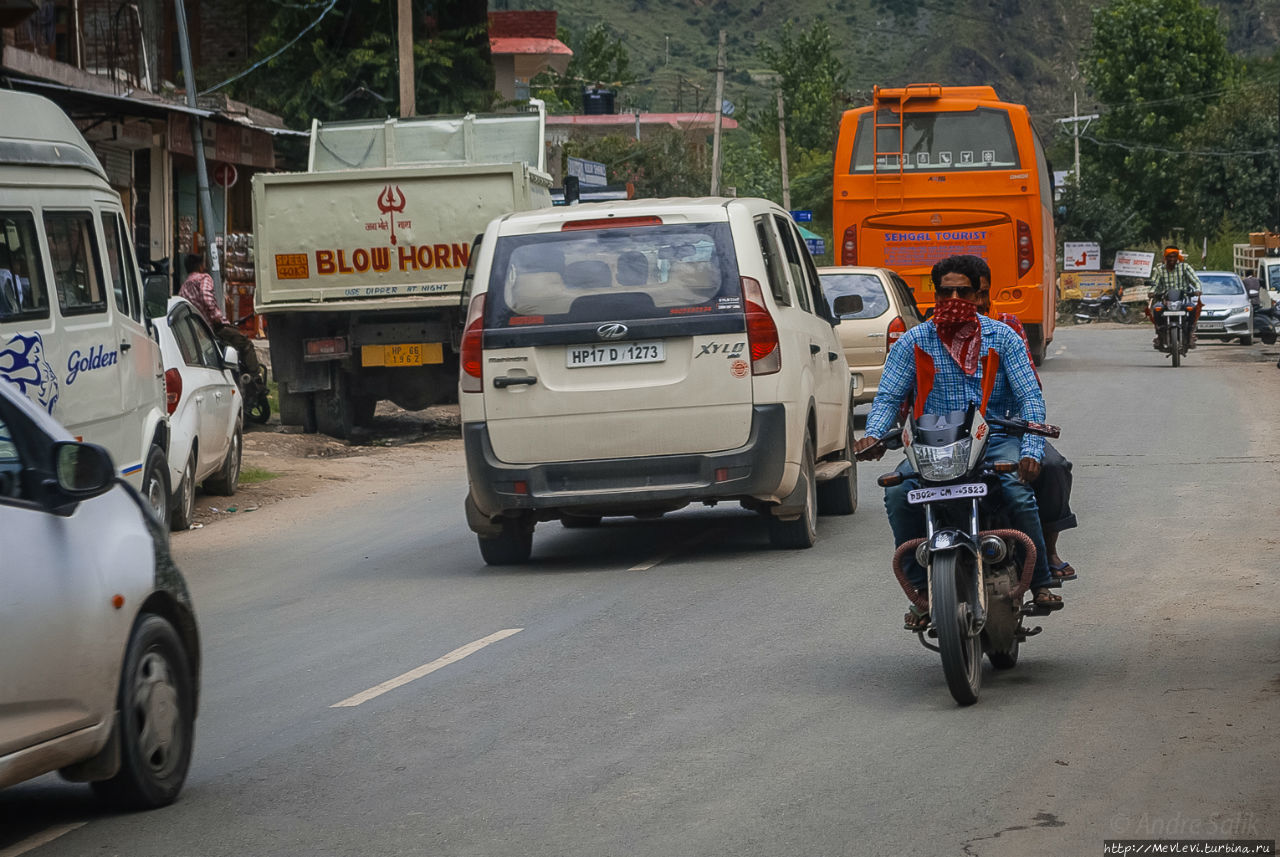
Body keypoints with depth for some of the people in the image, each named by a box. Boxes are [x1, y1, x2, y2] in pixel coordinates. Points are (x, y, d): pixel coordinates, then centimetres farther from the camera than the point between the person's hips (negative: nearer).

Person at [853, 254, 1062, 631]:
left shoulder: (1002, 337, 4)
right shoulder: (913, 342, 5)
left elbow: (1030, 396, -2)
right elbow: (889, 396, -1)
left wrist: (1031, 449, -20)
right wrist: (873, 434, -24)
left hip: (995, 440, -1)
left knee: (1019, 491, -32)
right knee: (898, 493, -28)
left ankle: (1041, 582, -16)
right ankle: (919, 590, -17)